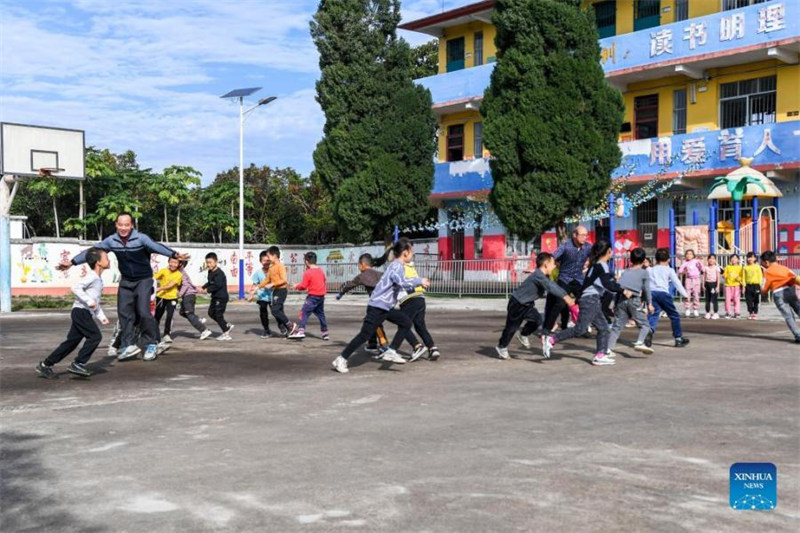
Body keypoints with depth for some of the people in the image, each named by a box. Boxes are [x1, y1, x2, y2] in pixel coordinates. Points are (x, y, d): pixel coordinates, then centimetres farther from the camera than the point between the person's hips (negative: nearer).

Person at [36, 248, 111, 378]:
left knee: (72, 341, 9)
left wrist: (101, 316, 23)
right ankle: (78, 364, -12)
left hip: (85, 313, 10)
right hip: (81, 311, -10)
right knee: (95, 336, -15)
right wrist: (89, 301, -27)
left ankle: (45, 365, 14)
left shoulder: (98, 279, 21)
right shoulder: (91, 276, -10)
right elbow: (76, 288, -24)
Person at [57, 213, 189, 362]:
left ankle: (151, 344, 5)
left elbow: (157, 246, -37)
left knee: (143, 312, -12)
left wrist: (174, 254, -53)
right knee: (124, 312, 0)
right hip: (126, 281, 5)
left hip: (144, 280, -5)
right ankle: (130, 344, 9)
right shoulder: (111, 240, -8)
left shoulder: (141, 238, -21)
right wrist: (72, 262, -5)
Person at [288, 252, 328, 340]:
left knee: (304, 312, -8)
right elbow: (325, 282, 19)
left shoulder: (307, 273, -12)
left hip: (313, 296, -7)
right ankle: (325, 333, 19)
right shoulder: (321, 270, 9)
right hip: (322, 296, 7)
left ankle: (301, 330, -20)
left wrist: (297, 286, 7)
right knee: (320, 314, 17)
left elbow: (303, 286, -11)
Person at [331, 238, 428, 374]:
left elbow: (400, 284, 21)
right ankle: (341, 360, 0)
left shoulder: (398, 266, 13)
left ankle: (391, 352, 8)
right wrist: (419, 281, -23)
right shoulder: (396, 266, -18)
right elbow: (403, 283, -36)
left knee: (406, 323, 8)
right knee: (365, 335, -8)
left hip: (387, 307, 10)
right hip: (377, 307, -10)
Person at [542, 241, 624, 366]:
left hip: (593, 301, 10)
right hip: (590, 300, -10)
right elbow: (608, 284, -20)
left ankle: (600, 356, 4)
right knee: (580, 329, -12)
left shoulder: (595, 265, 17)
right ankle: (551, 340, -11)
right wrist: (623, 291, -17)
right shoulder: (602, 266, -10)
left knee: (603, 328, 8)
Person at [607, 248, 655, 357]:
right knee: (644, 324, 3)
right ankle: (640, 342, -20)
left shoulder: (625, 272, 20)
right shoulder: (644, 272, 10)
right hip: (634, 300, -4)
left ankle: (609, 348, 1)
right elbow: (646, 289, 4)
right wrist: (649, 303, 7)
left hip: (621, 300, 4)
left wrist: (615, 304, 18)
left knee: (617, 326, 7)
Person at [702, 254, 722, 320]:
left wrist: (718, 286, -11)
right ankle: (708, 313, 16)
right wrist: (703, 285, 2)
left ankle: (716, 313, 1)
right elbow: (704, 277, 8)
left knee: (714, 299, -4)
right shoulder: (706, 268, 7)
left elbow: (718, 277, -5)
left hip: (714, 283, -4)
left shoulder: (716, 268, -3)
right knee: (707, 299, 8)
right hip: (707, 283, 4)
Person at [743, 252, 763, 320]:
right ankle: (750, 313, 11)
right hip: (748, 285, 2)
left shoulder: (757, 267, -1)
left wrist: (760, 285, -8)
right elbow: (744, 277, 6)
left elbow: (760, 276, -1)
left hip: (756, 285, -2)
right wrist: (744, 286, 0)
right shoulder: (745, 267, 5)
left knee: (756, 301, 3)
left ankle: (755, 314, 9)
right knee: (749, 301, 3)